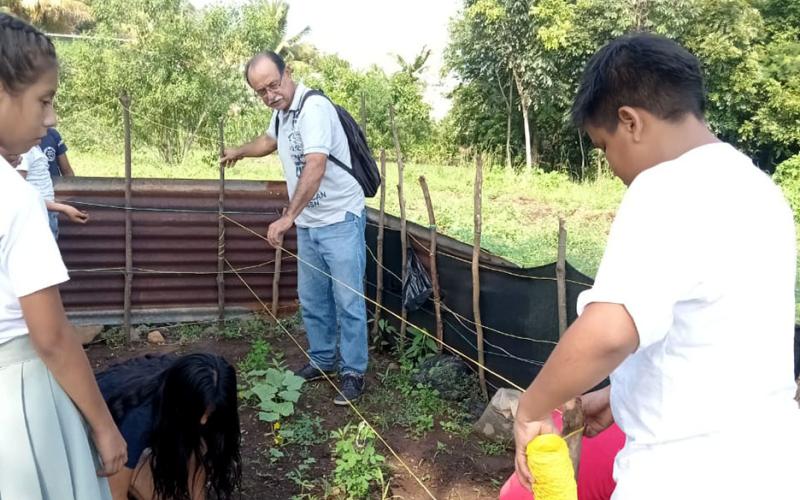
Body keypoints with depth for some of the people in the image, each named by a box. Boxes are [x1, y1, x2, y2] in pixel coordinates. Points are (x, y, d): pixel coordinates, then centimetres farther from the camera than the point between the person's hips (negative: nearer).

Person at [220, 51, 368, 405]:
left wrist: (287, 217, -33)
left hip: (340, 221, -9)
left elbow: (315, 167, -31)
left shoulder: (313, 108, -19)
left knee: (348, 301, -2)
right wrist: (239, 151, 51)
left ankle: (353, 372, 11)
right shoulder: (281, 111, 10)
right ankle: (322, 361, 30)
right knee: (311, 300, 15)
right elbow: (270, 140, 35)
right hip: (308, 224, 9)